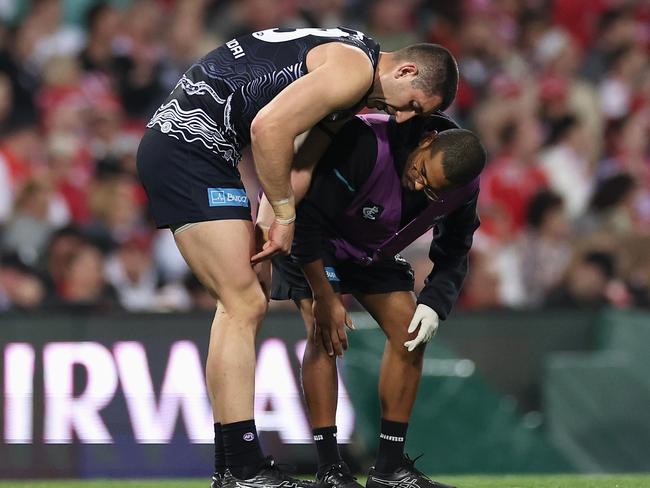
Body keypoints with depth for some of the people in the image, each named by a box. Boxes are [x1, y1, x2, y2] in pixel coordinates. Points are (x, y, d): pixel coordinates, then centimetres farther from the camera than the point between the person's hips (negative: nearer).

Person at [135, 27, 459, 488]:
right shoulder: (355, 68, -13)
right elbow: (269, 127, -22)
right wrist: (285, 215, -12)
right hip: (192, 144, -11)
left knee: (243, 302, 13)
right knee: (245, 305, -11)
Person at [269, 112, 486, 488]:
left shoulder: (462, 187, -20)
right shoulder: (368, 145, -40)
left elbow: (454, 254, -3)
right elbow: (308, 217, -35)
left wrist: (434, 303, -22)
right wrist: (324, 298, -30)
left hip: (373, 250, 6)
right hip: (309, 236, -6)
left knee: (410, 332, -5)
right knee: (325, 333, -22)